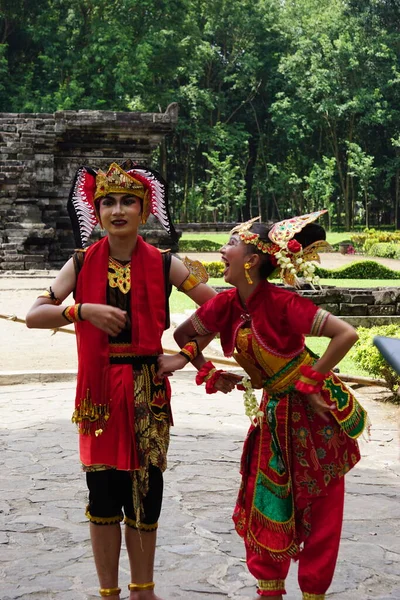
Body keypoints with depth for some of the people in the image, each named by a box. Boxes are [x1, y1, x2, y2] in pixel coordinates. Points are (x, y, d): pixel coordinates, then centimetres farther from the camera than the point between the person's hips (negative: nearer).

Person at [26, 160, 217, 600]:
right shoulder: (82, 263, 0)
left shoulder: (163, 265, -2)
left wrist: (187, 350, -9)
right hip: (98, 389, 0)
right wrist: (84, 309, -21)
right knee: (103, 493, 5)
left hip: (147, 390, 0)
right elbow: (34, 315, -7)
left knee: (145, 492, 6)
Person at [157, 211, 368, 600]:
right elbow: (184, 335, 7)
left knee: (320, 510, 6)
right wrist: (209, 372, -6)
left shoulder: (282, 303, -25)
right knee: (266, 504, 12)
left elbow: (345, 334, -28)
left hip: (315, 411, -6)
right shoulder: (227, 304, -7)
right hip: (276, 412, 6)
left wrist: (313, 382, -24)